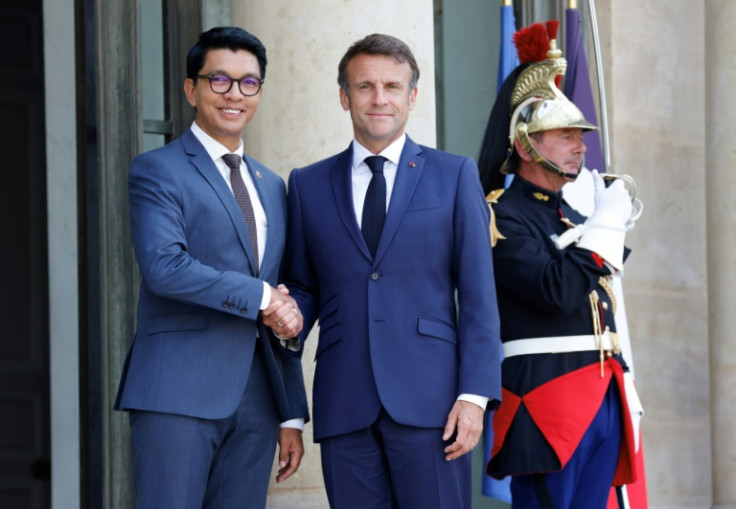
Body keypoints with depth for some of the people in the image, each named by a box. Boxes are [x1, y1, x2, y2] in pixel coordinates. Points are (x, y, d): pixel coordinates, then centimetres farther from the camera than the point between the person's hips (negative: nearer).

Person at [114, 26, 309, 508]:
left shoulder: (272, 187, 21)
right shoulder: (158, 171, 1)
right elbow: (164, 266, -17)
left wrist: (292, 414, 16)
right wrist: (260, 297, -11)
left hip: (256, 398, 6)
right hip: (178, 395, -6)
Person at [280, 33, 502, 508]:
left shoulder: (454, 175, 8)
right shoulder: (309, 184, 14)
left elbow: (478, 295, 3)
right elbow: (303, 285, 17)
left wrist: (474, 394, -6)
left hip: (429, 400, -2)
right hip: (345, 406, 2)